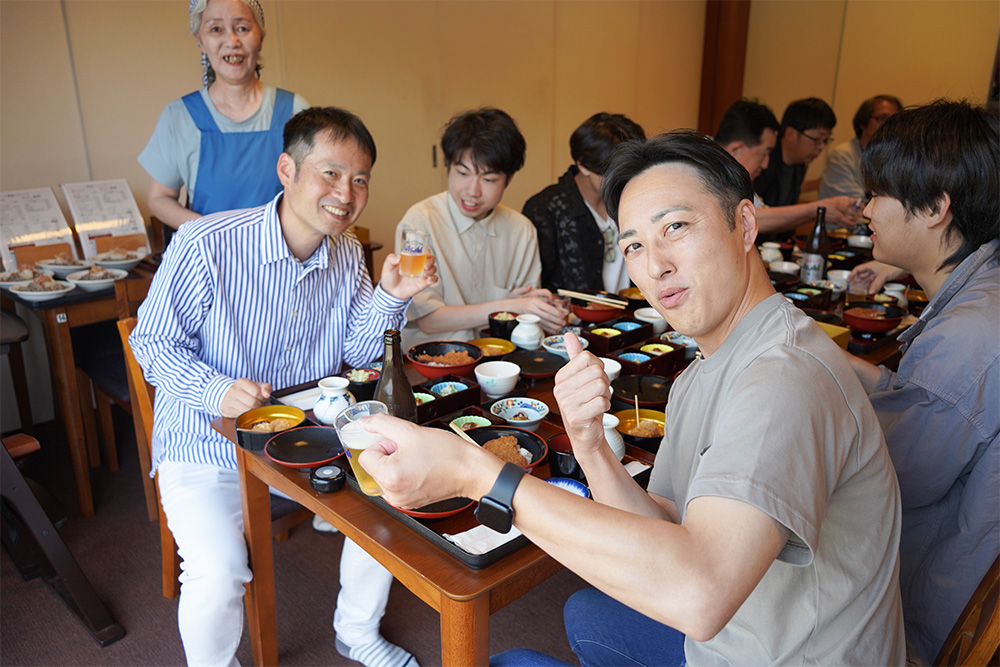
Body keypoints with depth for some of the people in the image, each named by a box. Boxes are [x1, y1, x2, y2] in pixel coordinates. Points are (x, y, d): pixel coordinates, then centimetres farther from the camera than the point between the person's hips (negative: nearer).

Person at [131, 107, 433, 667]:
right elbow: (153, 342, -11)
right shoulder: (206, 246, -21)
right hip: (205, 446, -5)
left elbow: (357, 353, 3)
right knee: (217, 575, -23)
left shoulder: (348, 254, -2)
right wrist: (216, 390, -29)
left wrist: (391, 298, -16)